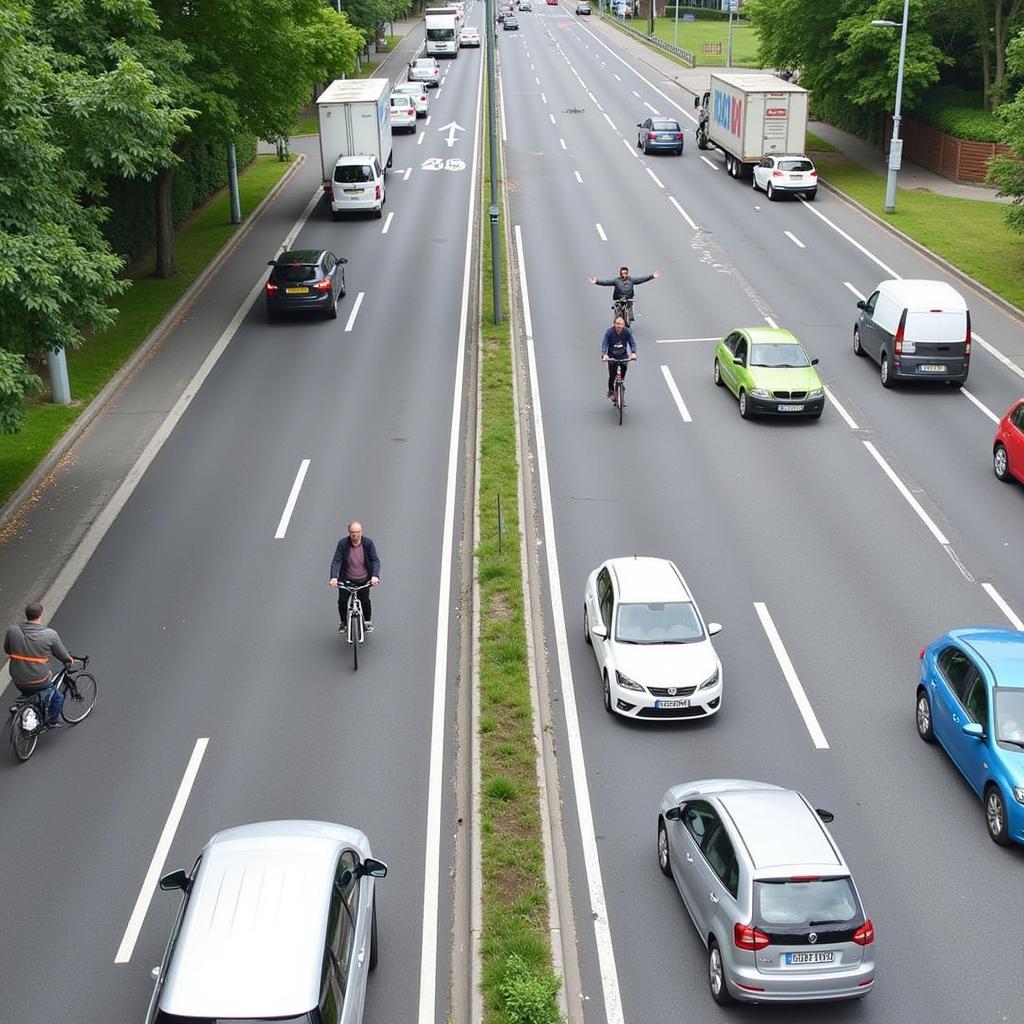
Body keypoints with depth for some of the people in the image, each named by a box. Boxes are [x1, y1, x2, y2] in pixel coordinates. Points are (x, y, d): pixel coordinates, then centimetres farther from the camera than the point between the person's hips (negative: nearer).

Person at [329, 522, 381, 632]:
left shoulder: (368, 543, -13)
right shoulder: (343, 543, -15)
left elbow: (375, 560, -13)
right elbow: (336, 561, -20)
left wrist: (375, 576, -30)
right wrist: (334, 577, -34)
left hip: (364, 581, 0)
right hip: (346, 580, 0)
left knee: (365, 601, -3)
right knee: (342, 601, -2)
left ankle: (368, 621, 25)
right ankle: (343, 622, 25)